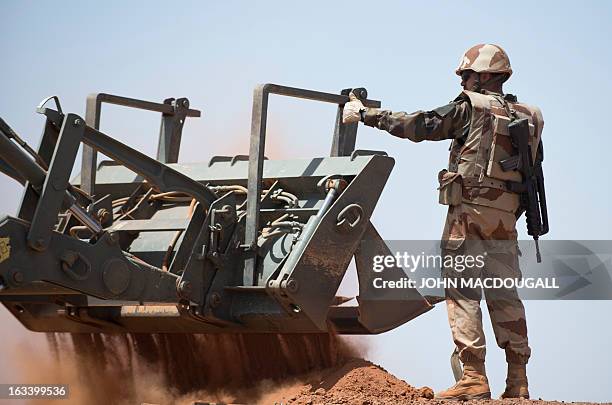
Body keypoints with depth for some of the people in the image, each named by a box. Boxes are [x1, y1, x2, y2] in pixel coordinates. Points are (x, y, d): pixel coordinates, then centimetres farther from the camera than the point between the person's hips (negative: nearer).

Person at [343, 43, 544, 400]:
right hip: (506, 216, 6)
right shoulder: (527, 118, 15)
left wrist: (365, 113, 1)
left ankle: (474, 377, -11)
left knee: (462, 291, -4)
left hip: (470, 210, -6)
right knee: (504, 294, 9)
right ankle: (517, 381, 7)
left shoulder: (471, 107, -3)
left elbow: (418, 126, -6)